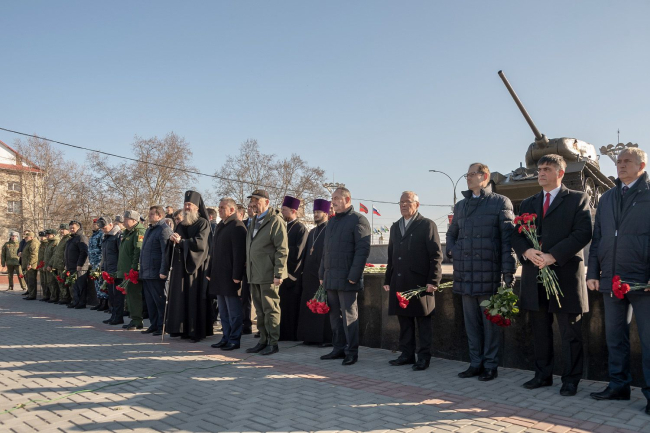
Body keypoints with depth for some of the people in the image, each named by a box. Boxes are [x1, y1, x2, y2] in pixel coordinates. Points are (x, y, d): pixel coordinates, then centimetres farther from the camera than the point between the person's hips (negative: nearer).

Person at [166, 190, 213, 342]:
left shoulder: (203, 223, -4)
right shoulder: (181, 224, 17)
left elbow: (201, 243, -16)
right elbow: (175, 242, 17)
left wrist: (181, 241, -13)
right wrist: (173, 239, -6)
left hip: (195, 266, -6)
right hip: (180, 266, 6)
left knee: (195, 298, -5)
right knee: (181, 298, 5)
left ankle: (197, 331, 0)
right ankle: (183, 329, 12)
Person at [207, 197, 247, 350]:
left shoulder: (237, 227, -12)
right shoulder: (220, 226, 16)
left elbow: (239, 253, -18)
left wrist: (237, 276, -20)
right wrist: (210, 272, 18)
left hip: (230, 277, -9)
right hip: (219, 276, 9)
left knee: (234, 312, 0)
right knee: (223, 311, 15)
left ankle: (234, 340, 8)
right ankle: (226, 337, 24)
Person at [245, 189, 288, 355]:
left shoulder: (276, 221, -9)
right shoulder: (253, 221, 17)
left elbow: (282, 250, -14)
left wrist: (278, 274, -17)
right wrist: (248, 267, 15)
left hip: (268, 275, -8)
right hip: (254, 275, 8)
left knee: (271, 309, -1)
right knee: (260, 310, 13)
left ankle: (273, 343, 7)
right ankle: (263, 341, 22)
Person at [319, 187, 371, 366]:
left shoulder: (358, 220, -7)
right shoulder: (332, 221, 18)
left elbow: (363, 249, -13)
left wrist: (354, 276, -18)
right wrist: (322, 274, 16)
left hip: (346, 278, -8)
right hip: (331, 278, 8)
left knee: (349, 315, -1)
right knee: (334, 315, 12)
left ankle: (352, 351, 9)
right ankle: (339, 348, 23)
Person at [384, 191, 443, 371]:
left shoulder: (427, 225, -2)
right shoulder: (395, 227, 17)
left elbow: (436, 255, -7)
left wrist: (433, 281, -14)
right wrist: (387, 280, 14)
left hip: (419, 282, -6)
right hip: (399, 283, 6)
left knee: (423, 321, 2)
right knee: (404, 320, 11)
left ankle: (424, 357, 11)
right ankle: (407, 354, 21)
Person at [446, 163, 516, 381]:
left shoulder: (501, 203, 0)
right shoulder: (460, 206, 16)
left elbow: (508, 239, -5)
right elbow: (452, 232, 29)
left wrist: (508, 274, -12)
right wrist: (451, 249, 8)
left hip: (489, 275, -5)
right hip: (465, 275, 5)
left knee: (491, 322, 2)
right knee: (471, 322, 11)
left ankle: (490, 365, 14)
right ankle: (476, 363, 21)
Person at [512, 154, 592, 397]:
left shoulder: (577, 199, 3)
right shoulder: (528, 204, 17)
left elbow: (583, 233, -9)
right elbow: (516, 235, 11)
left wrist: (553, 256, -18)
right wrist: (527, 251, -11)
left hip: (565, 274, -4)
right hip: (535, 276, 5)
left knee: (570, 333, 3)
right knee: (540, 331, 12)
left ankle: (571, 380, 15)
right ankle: (543, 375, 23)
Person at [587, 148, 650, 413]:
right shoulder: (607, 199, 16)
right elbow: (597, 238, 15)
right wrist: (592, 272, 9)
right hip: (611, 279, 6)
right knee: (615, 337, 11)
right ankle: (619, 386, 22)